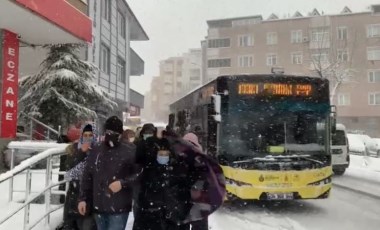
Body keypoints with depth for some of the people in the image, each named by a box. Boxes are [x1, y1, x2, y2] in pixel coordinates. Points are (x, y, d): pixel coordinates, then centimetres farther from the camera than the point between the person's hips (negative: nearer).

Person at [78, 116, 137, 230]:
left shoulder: (129, 152, -7)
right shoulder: (95, 151, 7)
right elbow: (87, 177, 11)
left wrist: (123, 183, -19)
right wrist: (83, 198, 8)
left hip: (119, 208, -5)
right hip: (99, 207, 5)